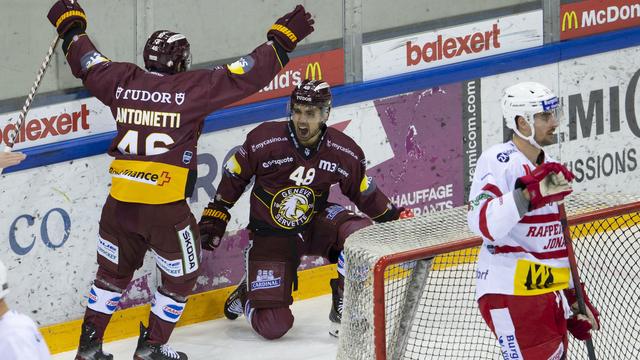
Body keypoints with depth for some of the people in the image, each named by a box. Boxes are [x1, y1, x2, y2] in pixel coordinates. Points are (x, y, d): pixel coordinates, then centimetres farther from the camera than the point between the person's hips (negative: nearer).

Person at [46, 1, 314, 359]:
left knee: (114, 272, 21)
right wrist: (283, 38, 0)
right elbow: (247, 75, -8)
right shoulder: (192, 87, -9)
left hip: (120, 203, 5)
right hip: (166, 207, -5)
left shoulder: (122, 81, 4)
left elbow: (87, 63, 21)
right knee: (181, 276, 15)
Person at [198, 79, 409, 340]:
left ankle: (344, 311, -13)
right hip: (271, 237, -2)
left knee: (359, 231, -32)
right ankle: (249, 293, 25)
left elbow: (365, 194, 6)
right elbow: (233, 178, -3)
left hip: (315, 225, 2)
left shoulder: (346, 153, -12)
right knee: (273, 326, -13)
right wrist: (214, 217, 0)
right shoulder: (264, 140, -19)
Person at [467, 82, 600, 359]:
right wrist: (531, 193, -35)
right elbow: (484, 224, -28)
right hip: (510, 293, -9)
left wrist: (575, 299, 23)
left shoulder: (548, 167, 18)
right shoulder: (498, 161, -11)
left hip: (550, 294, 9)